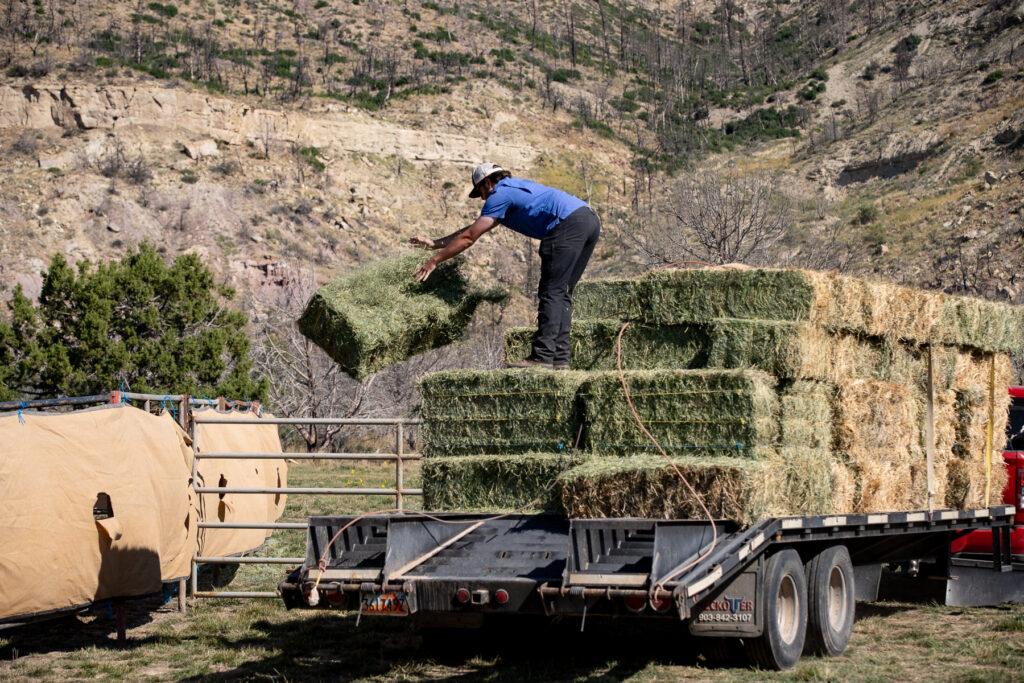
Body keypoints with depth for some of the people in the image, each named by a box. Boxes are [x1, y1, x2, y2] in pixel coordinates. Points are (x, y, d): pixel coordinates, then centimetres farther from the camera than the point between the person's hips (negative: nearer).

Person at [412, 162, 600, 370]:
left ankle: (542, 357, -12)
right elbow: (473, 228, 36)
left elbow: (469, 237, 4)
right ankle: (560, 359, 8)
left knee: (551, 292, -7)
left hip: (569, 224, -9)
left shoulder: (500, 194, 5)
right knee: (561, 294, 11)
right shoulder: (515, 188, 32)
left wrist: (434, 260, 11)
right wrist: (435, 243, 38)